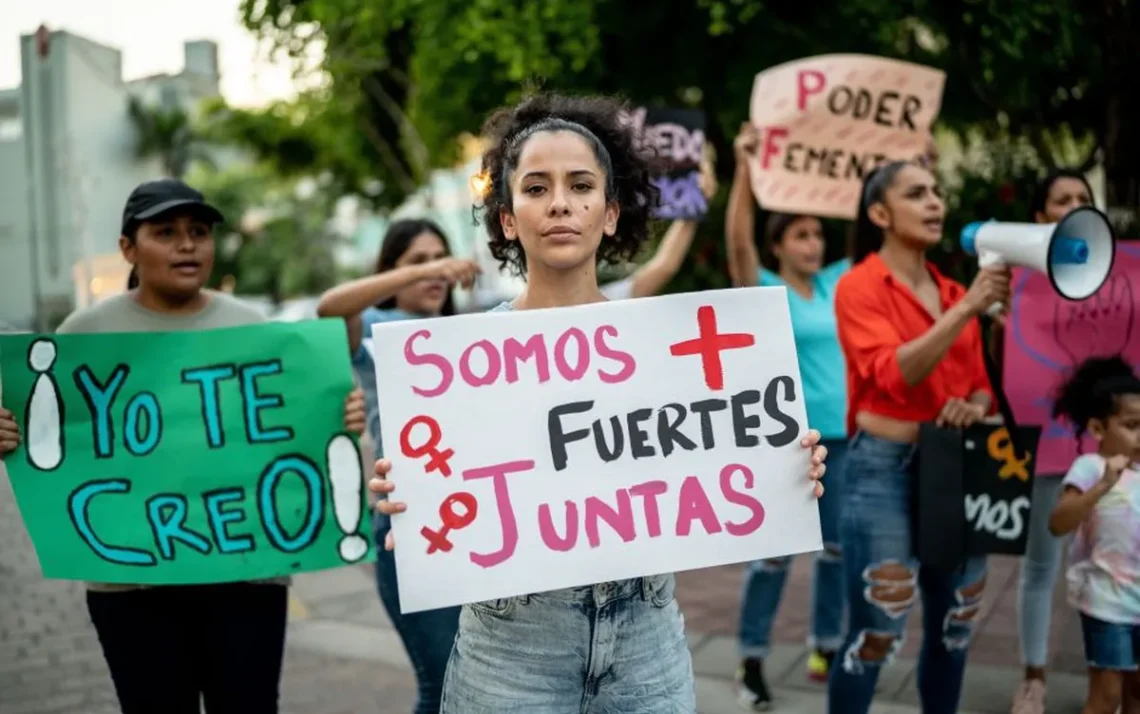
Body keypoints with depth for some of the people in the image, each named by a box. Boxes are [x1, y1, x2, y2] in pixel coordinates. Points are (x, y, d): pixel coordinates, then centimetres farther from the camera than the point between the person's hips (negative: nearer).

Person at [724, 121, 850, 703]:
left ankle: (826, 648, 26)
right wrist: (744, 168, -27)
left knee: (838, 547, 12)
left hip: (843, 435, 5)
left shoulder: (836, 284, 8)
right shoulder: (764, 291, -5)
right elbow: (737, 239, -21)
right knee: (775, 551, -1)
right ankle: (751, 659, 9)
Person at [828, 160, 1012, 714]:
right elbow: (895, 374, -22)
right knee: (875, 635, -5)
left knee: (954, 626, 14)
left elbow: (977, 383, 18)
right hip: (885, 470, -7)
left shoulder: (952, 292, 11)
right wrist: (967, 308, -27)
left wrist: (974, 407, -6)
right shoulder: (858, 286, -8)